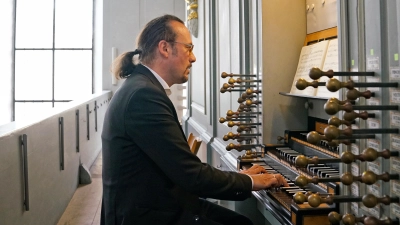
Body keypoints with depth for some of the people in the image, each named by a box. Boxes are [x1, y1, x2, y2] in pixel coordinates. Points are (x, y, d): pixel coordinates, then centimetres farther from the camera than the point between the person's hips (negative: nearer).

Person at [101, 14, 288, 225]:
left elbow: (181, 167, 9)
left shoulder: (142, 87, 9)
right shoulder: (144, 94, -22)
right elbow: (192, 176, -22)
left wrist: (238, 176, 6)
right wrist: (249, 182, -7)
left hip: (160, 203, 9)